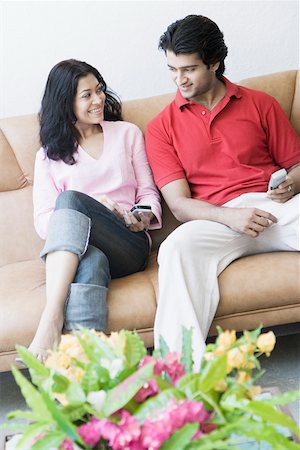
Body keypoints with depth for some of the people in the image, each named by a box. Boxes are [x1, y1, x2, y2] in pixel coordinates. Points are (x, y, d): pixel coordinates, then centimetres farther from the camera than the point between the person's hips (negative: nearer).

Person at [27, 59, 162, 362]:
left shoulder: (127, 133, 21)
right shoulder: (50, 154, 17)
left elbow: (149, 192, 18)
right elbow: (43, 222, 7)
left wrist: (143, 218, -7)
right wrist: (98, 205, -9)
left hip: (129, 248, 0)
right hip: (72, 252, 1)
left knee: (71, 200, -32)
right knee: (91, 263, -39)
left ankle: (52, 316, -48)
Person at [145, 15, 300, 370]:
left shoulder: (259, 104, 19)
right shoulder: (162, 127, 14)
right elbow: (179, 203, 3)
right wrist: (230, 216, -15)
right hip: (217, 218, -1)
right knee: (177, 248, -34)